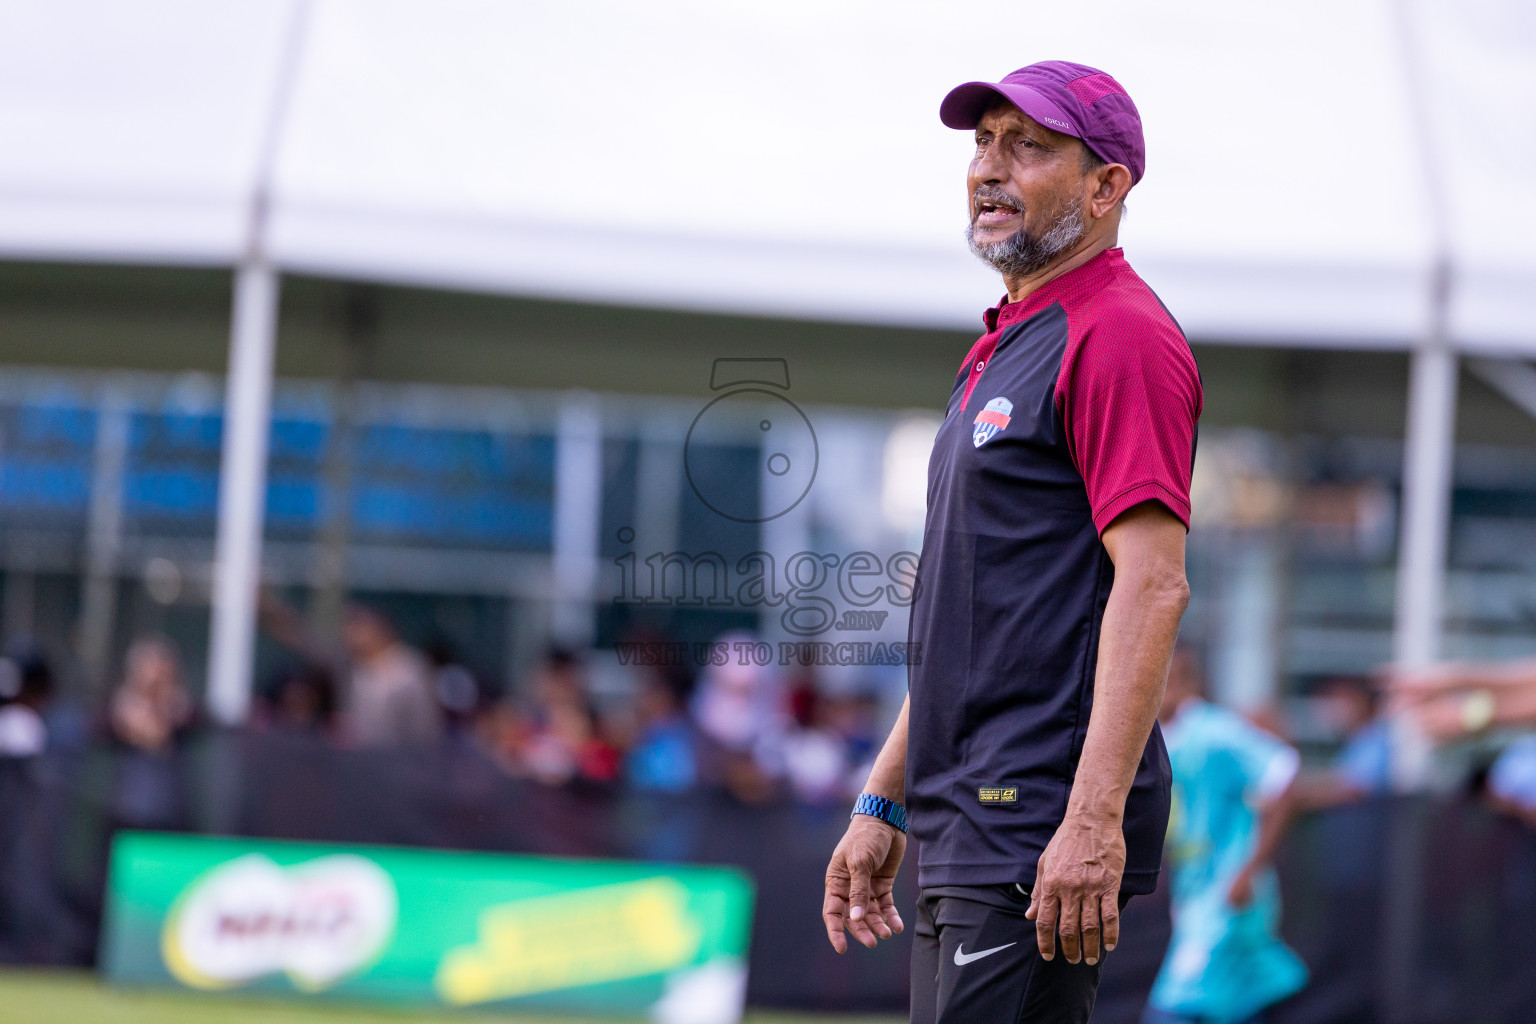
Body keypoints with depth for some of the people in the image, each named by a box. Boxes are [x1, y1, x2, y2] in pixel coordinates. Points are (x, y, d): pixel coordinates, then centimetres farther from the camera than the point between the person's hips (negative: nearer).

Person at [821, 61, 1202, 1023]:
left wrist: (1095, 819, -27)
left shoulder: (1120, 337, -10)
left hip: (1048, 833, -10)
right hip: (966, 832, 10)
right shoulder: (1001, 349, 21)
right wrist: (882, 803, 22)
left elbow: (1152, 585, -20)